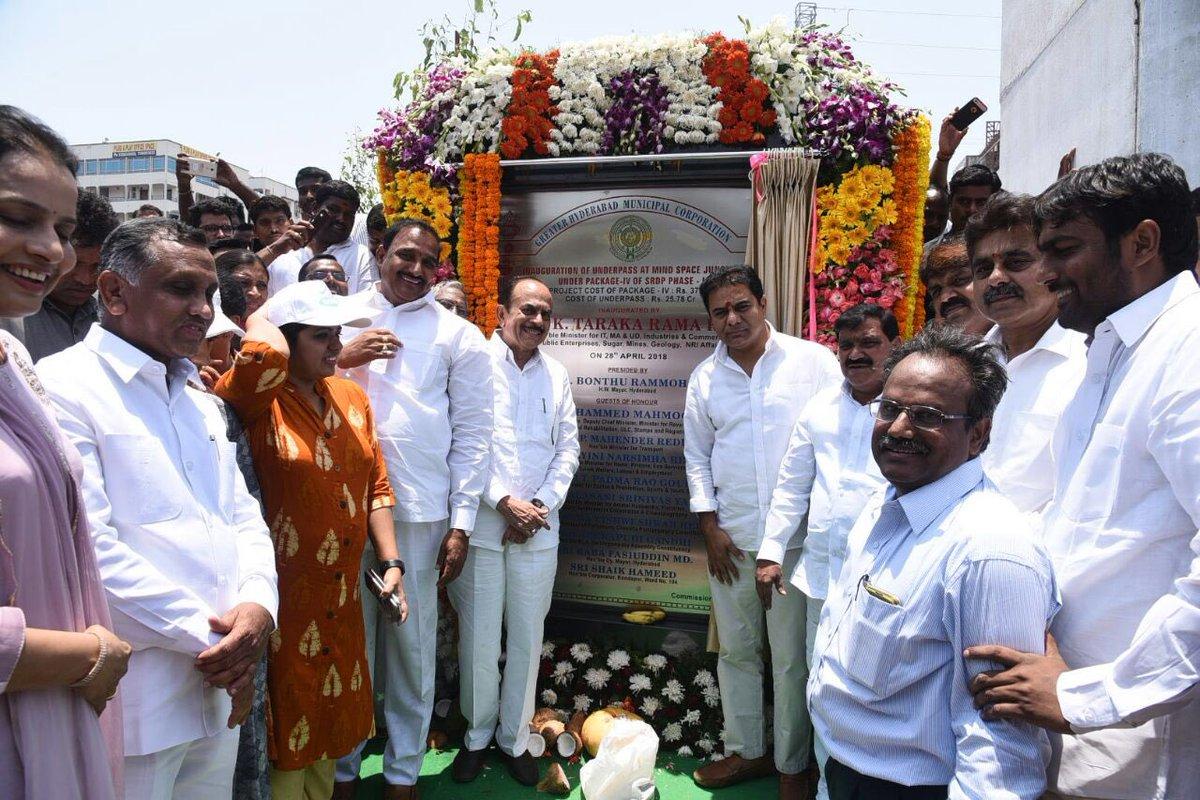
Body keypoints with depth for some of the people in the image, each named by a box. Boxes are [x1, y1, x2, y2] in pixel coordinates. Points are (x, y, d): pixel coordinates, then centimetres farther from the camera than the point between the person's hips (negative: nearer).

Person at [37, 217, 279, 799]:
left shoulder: (198, 398, 15)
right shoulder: (63, 388, -10)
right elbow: (90, 547, -19)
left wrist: (257, 603, -7)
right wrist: (205, 636, -15)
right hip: (136, 699, -7)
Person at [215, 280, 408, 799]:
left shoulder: (352, 397, 6)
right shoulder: (259, 401, -12)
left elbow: (375, 485, 10)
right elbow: (266, 352, -36)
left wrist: (390, 562, 2)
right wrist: (261, 317, -14)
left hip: (343, 598, 6)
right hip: (282, 599, -6)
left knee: (327, 732, 22)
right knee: (284, 730, 11)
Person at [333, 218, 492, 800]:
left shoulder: (459, 336, 6)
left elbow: (472, 434, 3)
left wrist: (461, 523, -2)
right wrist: (341, 358, -10)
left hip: (420, 511, -1)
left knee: (412, 644, 9)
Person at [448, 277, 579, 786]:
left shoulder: (556, 374, 10)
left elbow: (568, 448, 9)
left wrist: (541, 504, -4)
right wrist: (505, 503, -13)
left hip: (538, 528, 3)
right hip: (482, 523, -3)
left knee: (527, 637, 10)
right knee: (479, 635, 7)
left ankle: (514, 737, 28)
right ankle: (477, 734, 29)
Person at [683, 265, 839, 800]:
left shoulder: (813, 360, -5)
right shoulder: (704, 378, 7)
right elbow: (697, 457, 12)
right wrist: (710, 527, 4)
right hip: (731, 536, 4)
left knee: (792, 656, 6)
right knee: (736, 650, 15)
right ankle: (745, 751, 34)